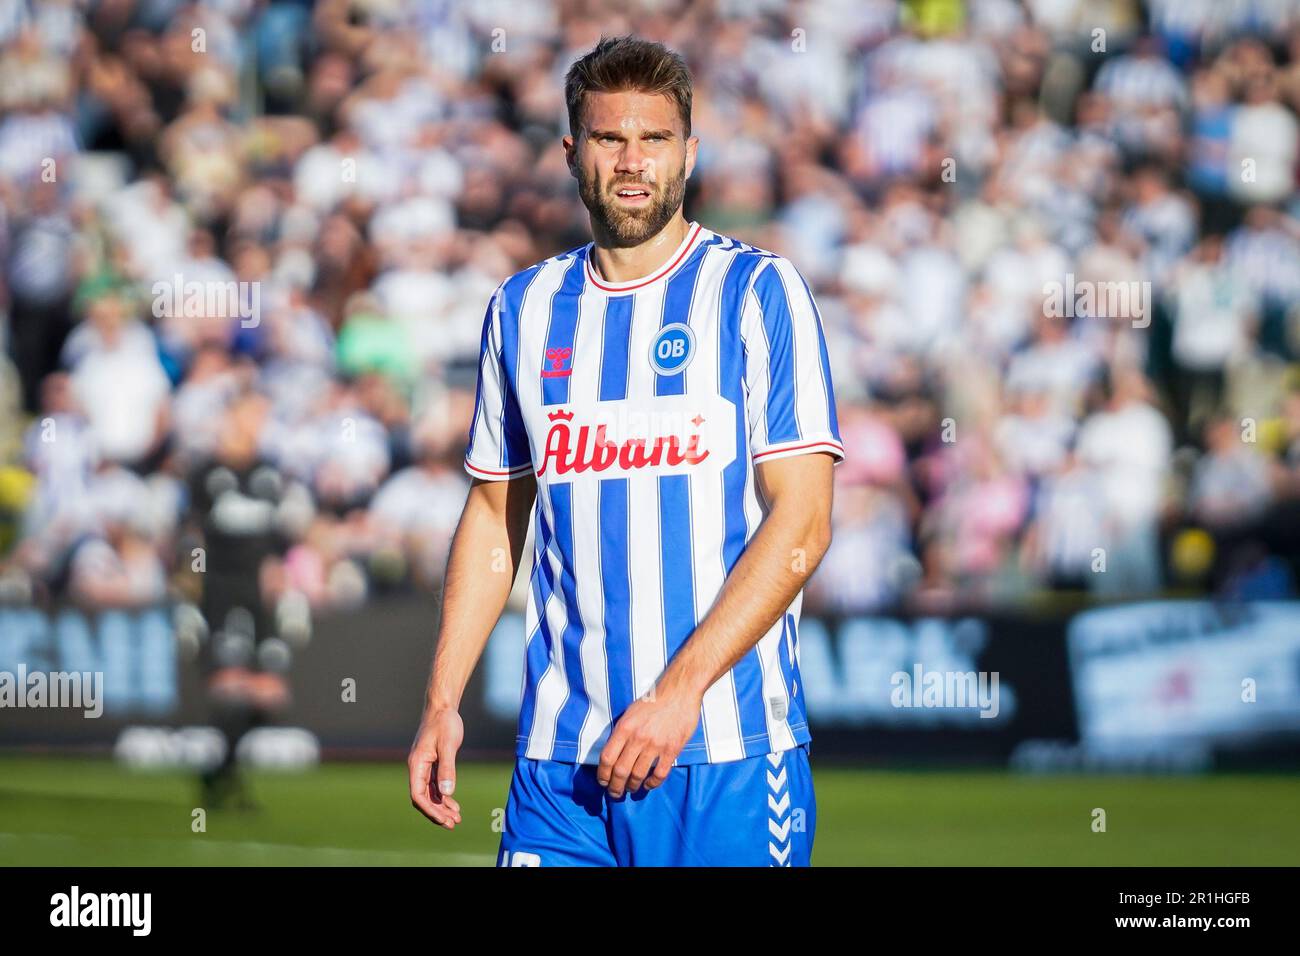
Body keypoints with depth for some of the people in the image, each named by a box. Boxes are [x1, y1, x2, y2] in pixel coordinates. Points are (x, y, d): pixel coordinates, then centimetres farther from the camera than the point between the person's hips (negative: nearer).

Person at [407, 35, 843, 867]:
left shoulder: (760, 292, -2)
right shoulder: (525, 308, 12)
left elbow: (802, 522, -9)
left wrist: (680, 689, -16)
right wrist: (442, 703, 9)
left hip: (729, 748, -3)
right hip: (562, 757, 3)